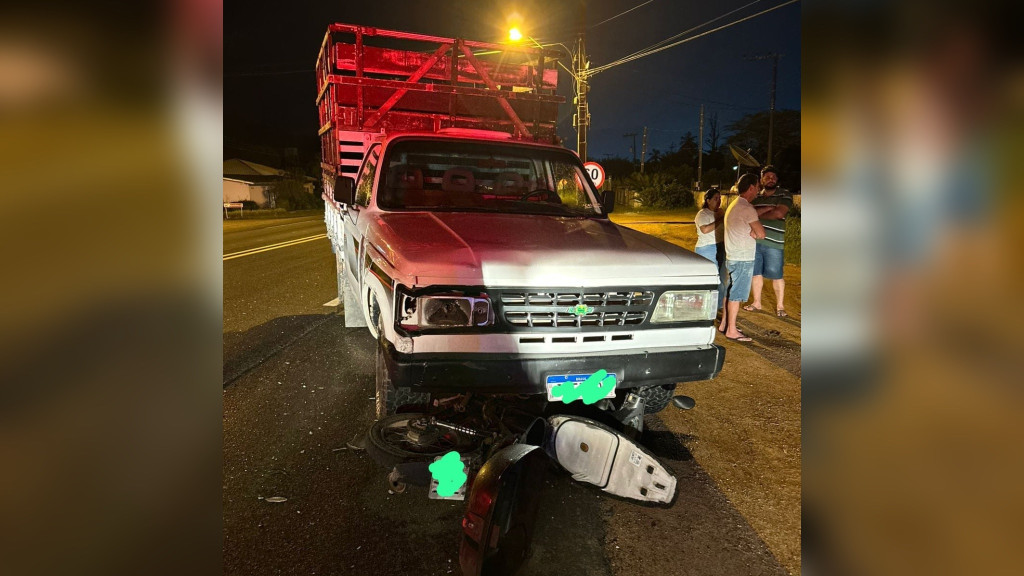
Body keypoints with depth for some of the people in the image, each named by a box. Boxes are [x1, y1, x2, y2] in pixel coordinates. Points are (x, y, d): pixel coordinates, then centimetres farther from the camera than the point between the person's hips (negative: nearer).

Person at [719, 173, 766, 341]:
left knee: (731, 291, 16)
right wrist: (755, 233, 3)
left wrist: (752, 233, -1)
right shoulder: (746, 208, -17)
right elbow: (761, 234, -16)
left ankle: (724, 324, 23)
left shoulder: (734, 206, 15)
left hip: (732, 257, 10)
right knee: (737, 294, -4)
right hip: (743, 259, -10)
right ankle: (731, 330, 1)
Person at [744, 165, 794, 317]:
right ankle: (756, 303, 25)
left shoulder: (784, 194, 1)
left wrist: (758, 214, -4)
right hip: (754, 241, 4)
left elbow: (779, 213, -15)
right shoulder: (756, 197, 13)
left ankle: (780, 306, 14)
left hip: (774, 243, -4)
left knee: (776, 275, 2)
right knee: (755, 272, 11)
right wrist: (767, 209, -14)